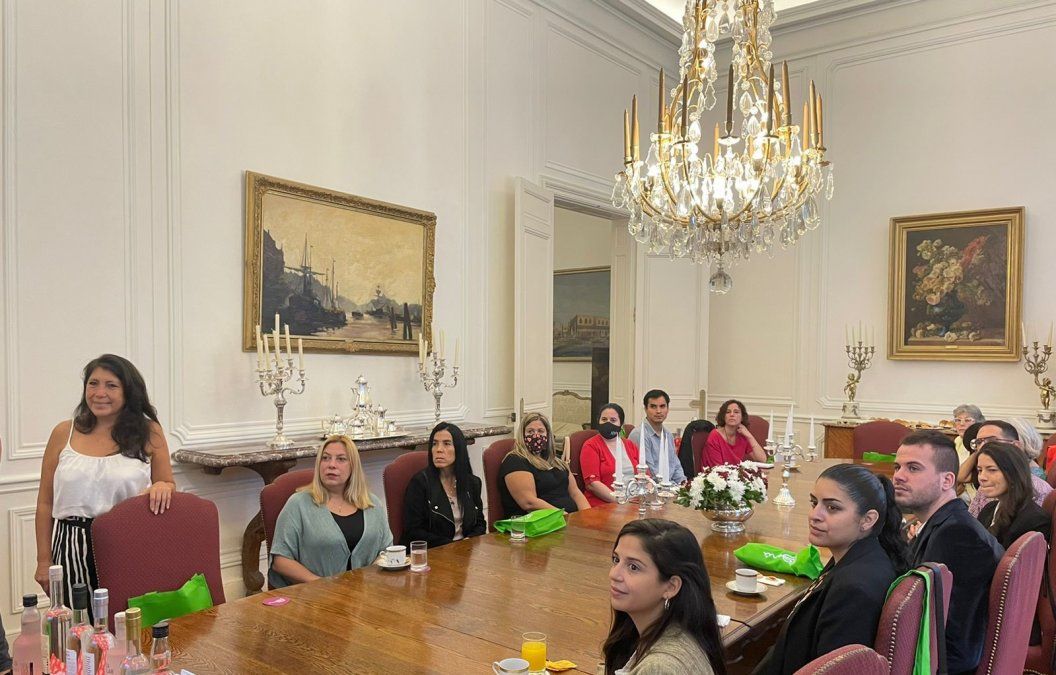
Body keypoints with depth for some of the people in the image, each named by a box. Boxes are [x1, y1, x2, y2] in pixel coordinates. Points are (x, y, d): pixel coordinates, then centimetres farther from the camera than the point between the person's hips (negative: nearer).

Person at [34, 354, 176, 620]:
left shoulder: (149, 433, 3)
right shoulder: (64, 434, 5)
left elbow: (169, 487, 11)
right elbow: (45, 503, 10)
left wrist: (162, 487, -12)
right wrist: (44, 560, 8)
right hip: (73, 550, 1)